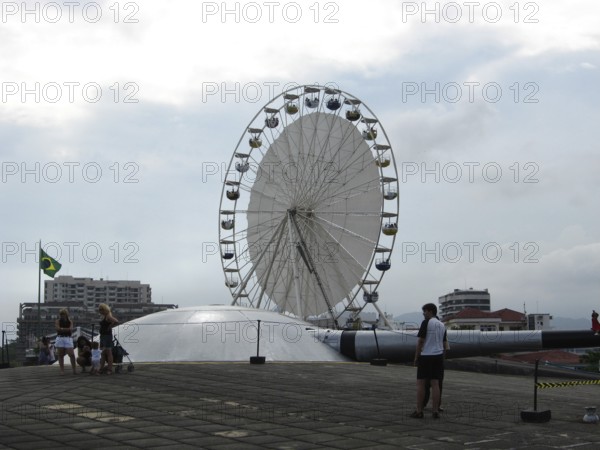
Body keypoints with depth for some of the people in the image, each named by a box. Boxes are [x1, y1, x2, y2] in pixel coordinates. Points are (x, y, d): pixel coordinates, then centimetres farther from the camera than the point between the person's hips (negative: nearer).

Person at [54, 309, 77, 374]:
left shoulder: (70, 321, 9)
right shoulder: (58, 321, 6)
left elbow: (71, 329, -7)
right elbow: (58, 328, -10)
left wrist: (62, 329, -8)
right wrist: (67, 329, -7)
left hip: (68, 339, 0)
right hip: (60, 338, 0)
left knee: (72, 354, -8)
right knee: (61, 355, 1)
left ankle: (74, 369, -1)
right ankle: (62, 370, 5)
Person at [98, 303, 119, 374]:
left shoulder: (108, 316, -15)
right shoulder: (103, 316, 13)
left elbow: (116, 322, -30)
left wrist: (109, 327, -18)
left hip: (107, 336, -10)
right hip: (102, 336, 10)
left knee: (108, 352, -6)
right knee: (103, 353, 12)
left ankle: (110, 369, -3)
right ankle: (101, 368, 17)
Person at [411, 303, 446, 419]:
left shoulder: (426, 323, -10)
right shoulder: (442, 325, 12)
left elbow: (420, 341, -12)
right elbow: (443, 343, 16)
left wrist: (416, 357, -6)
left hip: (426, 356, -6)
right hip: (439, 356, 6)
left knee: (420, 383, 1)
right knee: (435, 383, 5)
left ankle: (419, 411, 1)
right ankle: (436, 411, 2)